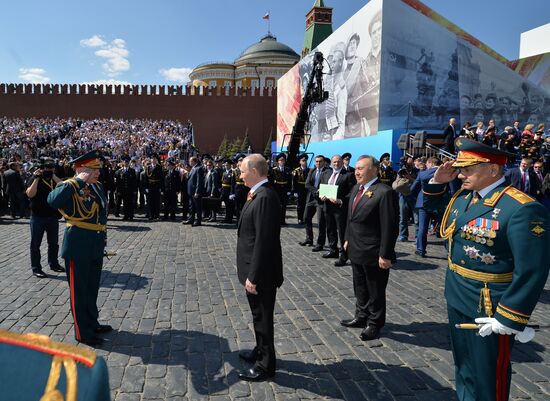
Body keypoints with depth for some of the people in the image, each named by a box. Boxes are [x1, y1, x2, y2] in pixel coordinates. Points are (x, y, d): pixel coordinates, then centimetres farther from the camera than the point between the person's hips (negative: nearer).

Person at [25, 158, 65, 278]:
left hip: (53, 215, 4)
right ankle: (36, 268, 11)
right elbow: (30, 194, -20)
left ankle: (53, 264, 28)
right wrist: (37, 178, -23)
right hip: (38, 216, -4)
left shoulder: (54, 179, 6)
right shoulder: (35, 179, -6)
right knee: (35, 243, 3)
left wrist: (53, 176, -18)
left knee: (54, 242, 14)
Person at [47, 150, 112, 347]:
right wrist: (79, 181, -30)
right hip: (78, 246, -8)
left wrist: (102, 238, 18)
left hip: (96, 245, 8)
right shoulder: (70, 186, -14)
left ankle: (92, 323, 37)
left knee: (92, 288, 21)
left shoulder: (97, 186, 9)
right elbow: (53, 200, -35)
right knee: (79, 290, 5)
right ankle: (83, 333, 18)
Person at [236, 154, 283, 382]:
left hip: (261, 272, -9)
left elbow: (263, 241, -26)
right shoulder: (258, 194, 8)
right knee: (259, 315, 24)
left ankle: (266, 366, 24)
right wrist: (250, 273, 14)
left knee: (262, 317, 7)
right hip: (254, 269, 9)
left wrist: (253, 276, -23)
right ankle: (261, 352, 43)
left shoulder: (265, 197, -23)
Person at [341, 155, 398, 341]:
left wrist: (385, 255, -21)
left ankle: (374, 324, 27)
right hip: (356, 250, 8)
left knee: (375, 291, 10)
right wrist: (348, 239, 15)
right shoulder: (356, 189, 7)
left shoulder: (384, 192, -20)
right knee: (360, 288, 22)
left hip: (373, 254, -8)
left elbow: (389, 226, -21)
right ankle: (361, 317, 40)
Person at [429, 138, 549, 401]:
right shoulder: (462, 197, 2)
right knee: (463, 369, 25)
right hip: (456, 299, 7)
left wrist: (507, 319, -20)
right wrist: (437, 182, 2)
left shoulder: (522, 209, -22)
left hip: (489, 310, -7)